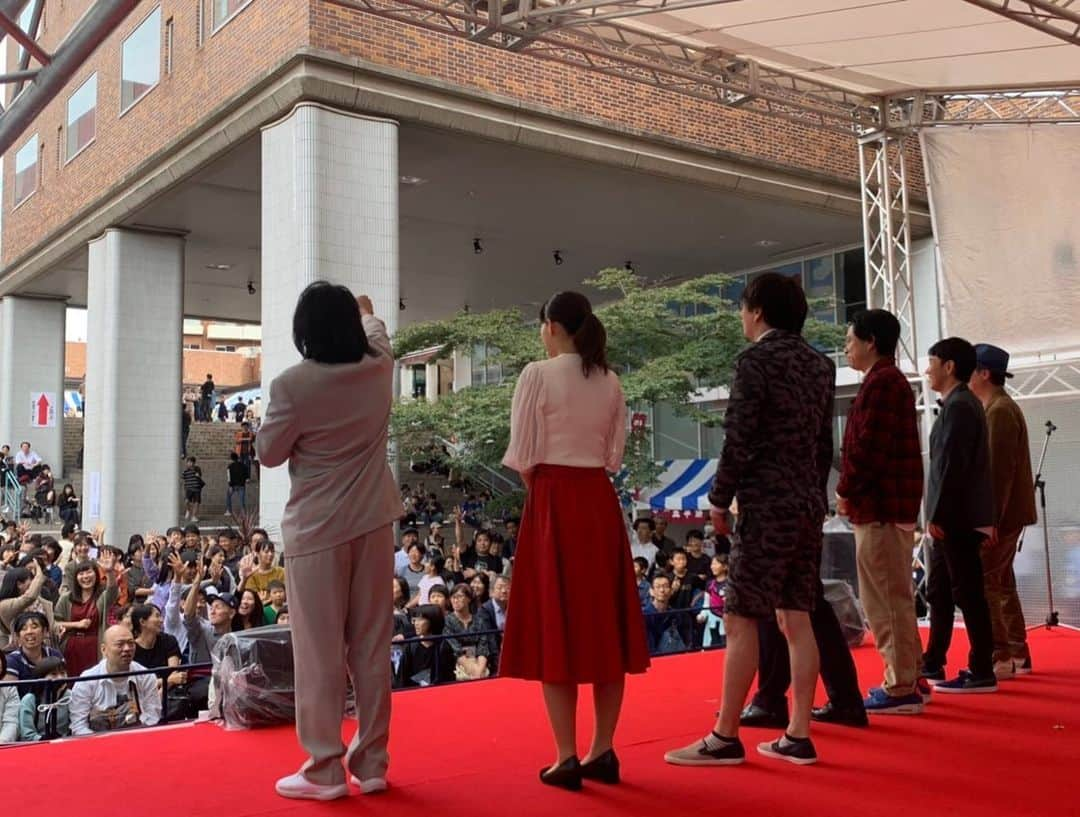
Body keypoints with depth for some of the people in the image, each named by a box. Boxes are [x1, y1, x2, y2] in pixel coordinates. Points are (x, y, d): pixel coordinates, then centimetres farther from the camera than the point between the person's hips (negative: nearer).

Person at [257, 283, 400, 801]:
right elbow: (377, 336, 25)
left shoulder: (293, 384, -15)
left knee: (320, 651, 3)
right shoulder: (378, 369, 0)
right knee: (372, 646, 11)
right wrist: (365, 311, 45)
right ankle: (371, 763, 20)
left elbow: (269, 453, -4)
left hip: (317, 529, -4)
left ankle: (324, 769, 10)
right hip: (372, 523, 5)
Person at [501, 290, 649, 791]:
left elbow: (523, 456, -9)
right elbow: (614, 456, 10)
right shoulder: (610, 382, 9)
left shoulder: (538, 375, -8)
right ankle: (603, 752, 16)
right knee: (605, 623, 9)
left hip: (553, 502, -5)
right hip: (600, 502, 6)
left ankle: (567, 758, 2)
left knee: (555, 625, 0)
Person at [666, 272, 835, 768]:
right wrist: (814, 495, 20)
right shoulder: (819, 364, 14)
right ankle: (798, 737, 12)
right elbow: (824, 443, 15)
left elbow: (739, 440, -14)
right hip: (809, 505, 8)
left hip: (768, 505, -8)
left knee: (740, 621, -4)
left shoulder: (755, 360, -9)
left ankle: (725, 739, 0)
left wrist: (720, 499, -6)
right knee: (796, 620, 10)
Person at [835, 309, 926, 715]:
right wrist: (854, 491, 12)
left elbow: (869, 447, -20)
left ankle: (900, 688, -1)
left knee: (885, 598, -6)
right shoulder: (890, 380, 19)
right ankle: (908, 680, 23)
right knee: (894, 596, 16)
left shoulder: (880, 381, -13)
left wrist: (846, 491, -10)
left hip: (880, 503, -11)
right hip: (891, 502, 11)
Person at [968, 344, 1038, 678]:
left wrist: (991, 519, -22)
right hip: (1003, 514, 10)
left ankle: (999, 657, -4)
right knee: (1001, 583, 14)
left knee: (983, 582, -8)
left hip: (1001, 514, -10)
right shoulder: (1000, 408, 16)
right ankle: (1017, 653, 21)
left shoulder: (1000, 411, -15)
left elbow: (1000, 470, -20)